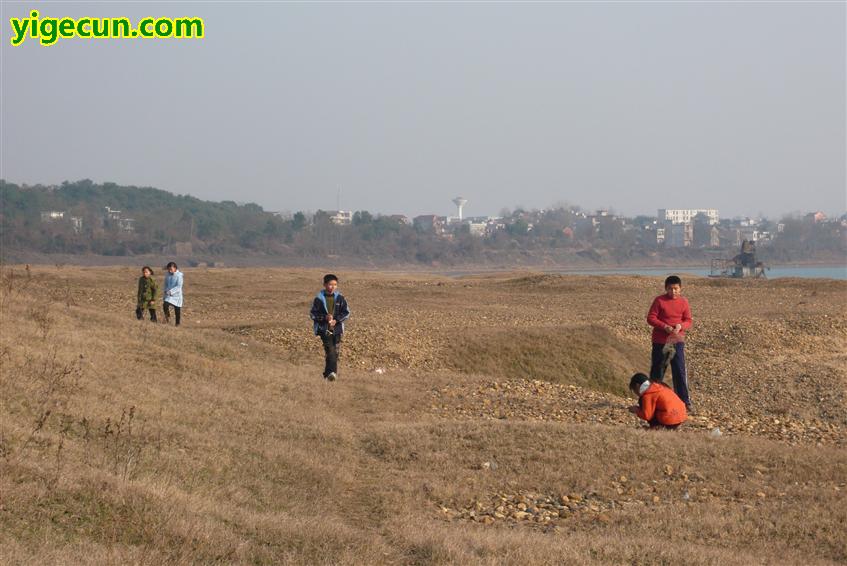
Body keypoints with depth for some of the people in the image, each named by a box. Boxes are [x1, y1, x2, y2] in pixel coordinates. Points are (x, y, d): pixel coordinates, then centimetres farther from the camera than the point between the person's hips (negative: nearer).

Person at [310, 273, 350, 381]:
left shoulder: (340, 298, 3)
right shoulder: (319, 299, -3)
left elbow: (347, 313, 6)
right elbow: (313, 314, 0)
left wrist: (336, 320, -10)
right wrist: (324, 317, -16)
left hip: (337, 328, 3)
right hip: (324, 328, -3)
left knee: (335, 351, 4)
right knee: (330, 350, -18)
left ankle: (328, 373, 17)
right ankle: (332, 372, -25)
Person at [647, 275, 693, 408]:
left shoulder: (684, 302, 3)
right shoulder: (659, 301, -5)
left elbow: (688, 321, 5)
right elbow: (650, 318, -8)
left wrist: (680, 326, -17)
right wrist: (664, 326, -20)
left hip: (677, 341, 1)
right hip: (660, 342, -1)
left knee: (680, 372, -2)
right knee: (657, 371, 6)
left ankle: (685, 401, 3)